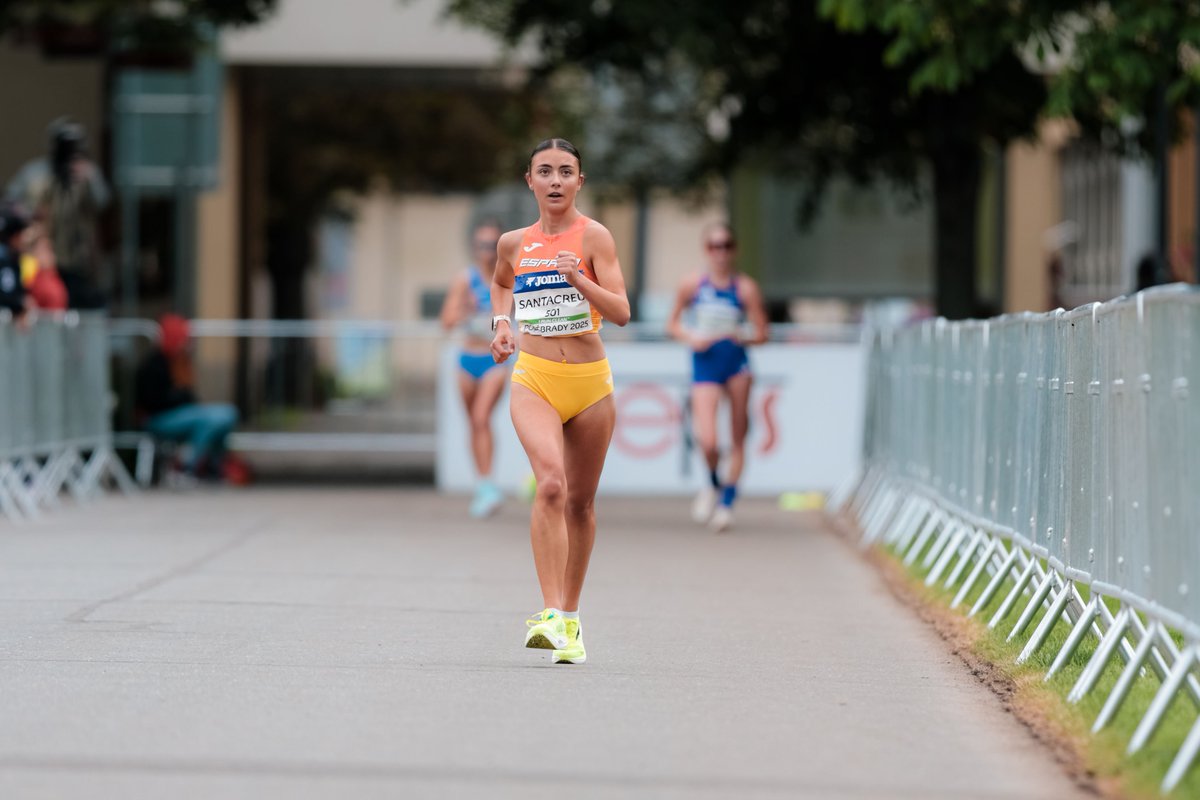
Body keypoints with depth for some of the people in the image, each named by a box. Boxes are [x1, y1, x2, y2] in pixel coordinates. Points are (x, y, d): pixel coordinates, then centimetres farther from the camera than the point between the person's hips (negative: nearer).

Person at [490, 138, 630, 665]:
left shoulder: (594, 237, -4)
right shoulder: (514, 243, 6)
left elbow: (621, 313, -13)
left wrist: (578, 279, -26)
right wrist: (501, 322, 13)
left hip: (590, 383, 0)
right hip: (533, 380, 0)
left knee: (580, 502, 10)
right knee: (551, 483, -23)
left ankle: (570, 618, 27)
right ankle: (549, 615, -27)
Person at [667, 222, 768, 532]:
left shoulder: (745, 288, 1)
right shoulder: (692, 285, 4)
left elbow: (761, 334, 2)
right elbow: (673, 323, 14)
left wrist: (740, 337, -17)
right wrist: (691, 338, -5)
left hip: (736, 363, 0)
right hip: (704, 366, 0)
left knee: (737, 439, 0)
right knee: (707, 442, -14)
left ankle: (727, 502, 13)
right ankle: (713, 484, 17)